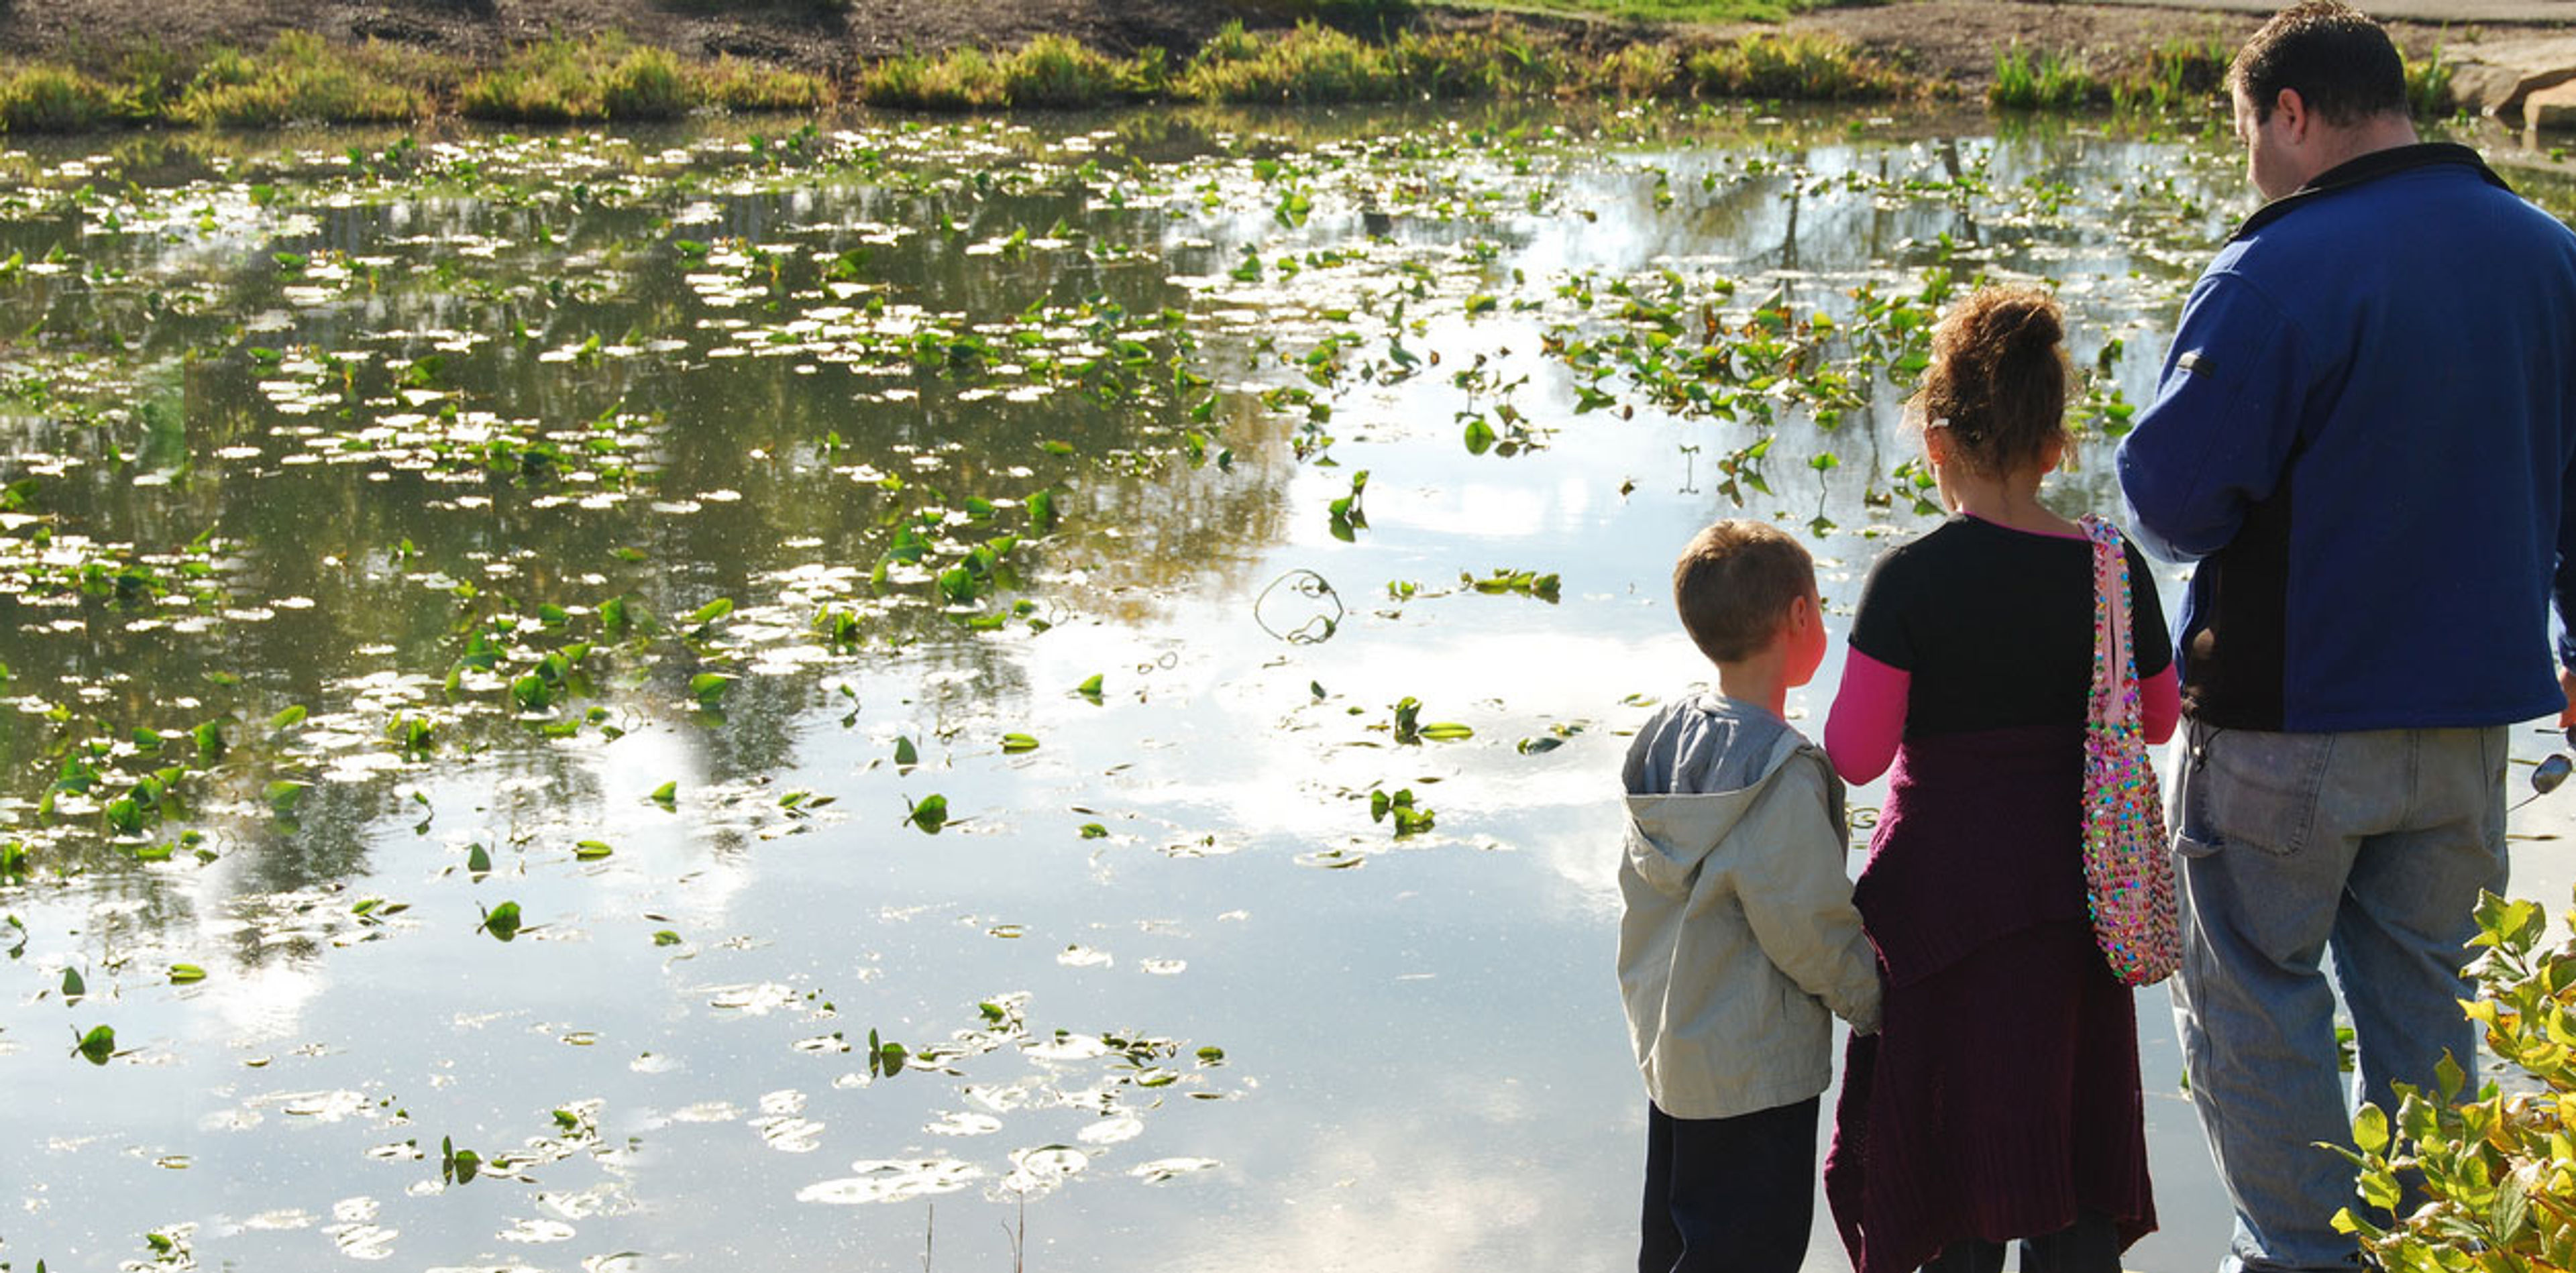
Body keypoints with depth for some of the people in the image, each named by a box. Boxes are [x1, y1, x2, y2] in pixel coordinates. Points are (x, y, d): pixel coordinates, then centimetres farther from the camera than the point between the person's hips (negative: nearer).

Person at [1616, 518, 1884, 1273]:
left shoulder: (1665, 738, 2)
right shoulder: (1782, 773, -24)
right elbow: (1806, 927, -20)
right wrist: (1870, 1001, -3)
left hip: (1669, 1046, 9)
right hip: (1756, 1068, -9)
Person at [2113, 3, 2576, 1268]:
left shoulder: (2277, 274, -20)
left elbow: (2171, 499, -19)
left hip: (2290, 721, -6)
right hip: (2471, 711, 7)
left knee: (2256, 994, 9)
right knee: (2420, 998, 19)